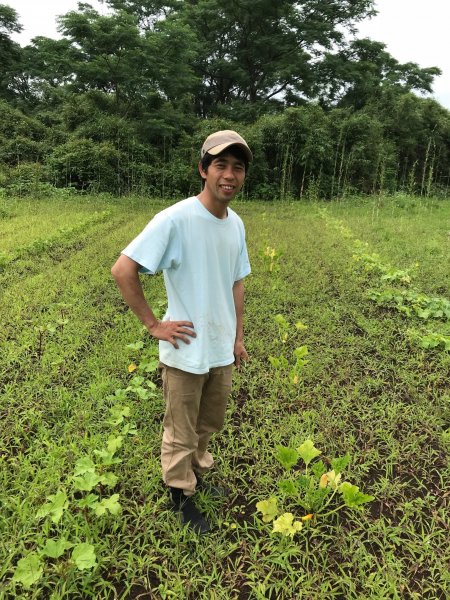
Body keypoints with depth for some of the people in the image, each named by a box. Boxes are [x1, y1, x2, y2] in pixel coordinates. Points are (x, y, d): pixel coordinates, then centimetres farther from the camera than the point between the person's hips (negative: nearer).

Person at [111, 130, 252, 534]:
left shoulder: (236, 224, 2)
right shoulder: (175, 220, -20)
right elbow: (123, 270, -21)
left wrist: (239, 337, 14)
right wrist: (154, 325, -18)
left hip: (222, 350, 7)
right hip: (186, 353, -6)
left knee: (210, 424, 24)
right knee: (182, 434, 13)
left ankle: (197, 473, 50)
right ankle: (181, 496, 37)